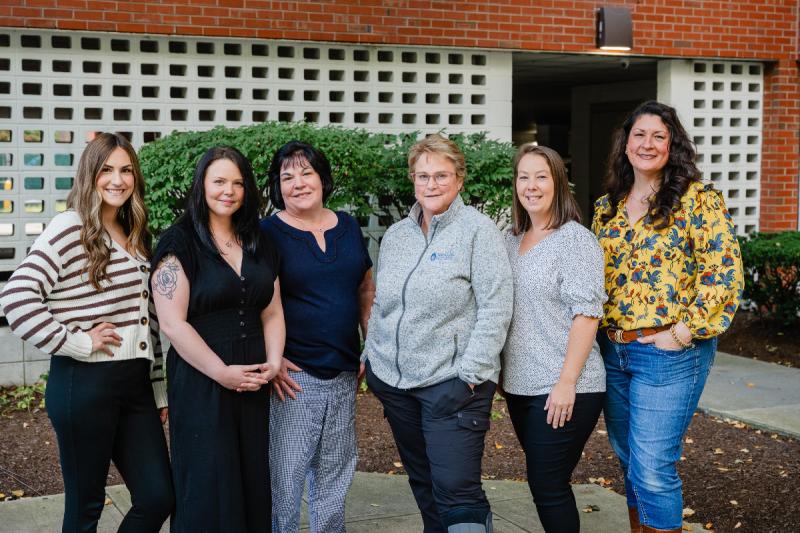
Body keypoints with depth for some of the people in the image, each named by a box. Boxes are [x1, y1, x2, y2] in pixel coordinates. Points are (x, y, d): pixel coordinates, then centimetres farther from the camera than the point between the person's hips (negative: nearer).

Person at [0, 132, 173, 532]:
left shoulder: (135, 237, 14)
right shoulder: (69, 228, -9)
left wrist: (160, 392, 17)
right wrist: (75, 342, -18)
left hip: (136, 383, 7)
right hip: (84, 384, -7)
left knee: (159, 497, 7)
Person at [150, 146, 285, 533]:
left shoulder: (259, 245, 11)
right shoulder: (179, 244, -7)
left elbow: (272, 312, 13)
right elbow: (172, 323, -13)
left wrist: (274, 362, -4)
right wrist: (223, 373, -15)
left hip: (253, 382, 5)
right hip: (201, 382, -5)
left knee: (252, 479, 10)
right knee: (206, 486, 1)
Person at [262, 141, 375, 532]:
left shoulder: (347, 226, 9)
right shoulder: (268, 233, -6)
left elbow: (366, 290, 17)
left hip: (344, 375, 5)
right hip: (293, 375, -5)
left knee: (335, 475, 16)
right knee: (285, 475, -1)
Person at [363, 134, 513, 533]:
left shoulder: (477, 230, -7)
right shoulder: (396, 234, 12)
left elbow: (496, 306, -12)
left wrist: (471, 370, -16)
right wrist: (371, 356, 13)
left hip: (452, 381, -6)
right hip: (394, 381, 6)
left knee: (457, 490, -9)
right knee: (422, 482, 16)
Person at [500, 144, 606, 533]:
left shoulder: (575, 239, -9)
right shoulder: (511, 241, 11)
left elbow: (586, 314, -15)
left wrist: (567, 381, -20)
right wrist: (500, 374, 12)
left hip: (562, 390, -7)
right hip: (519, 385, 7)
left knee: (548, 488, -3)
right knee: (542, 483, 14)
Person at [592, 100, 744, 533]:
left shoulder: (696, 199, -7)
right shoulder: (607, 207, 11)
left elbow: (724, 271, -14)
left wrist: (686, 331, -16)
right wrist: (595, 328, 10)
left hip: (669, 352, -6)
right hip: (612, 349, 6)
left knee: (652, 468, -7)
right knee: (629, 461, 15)